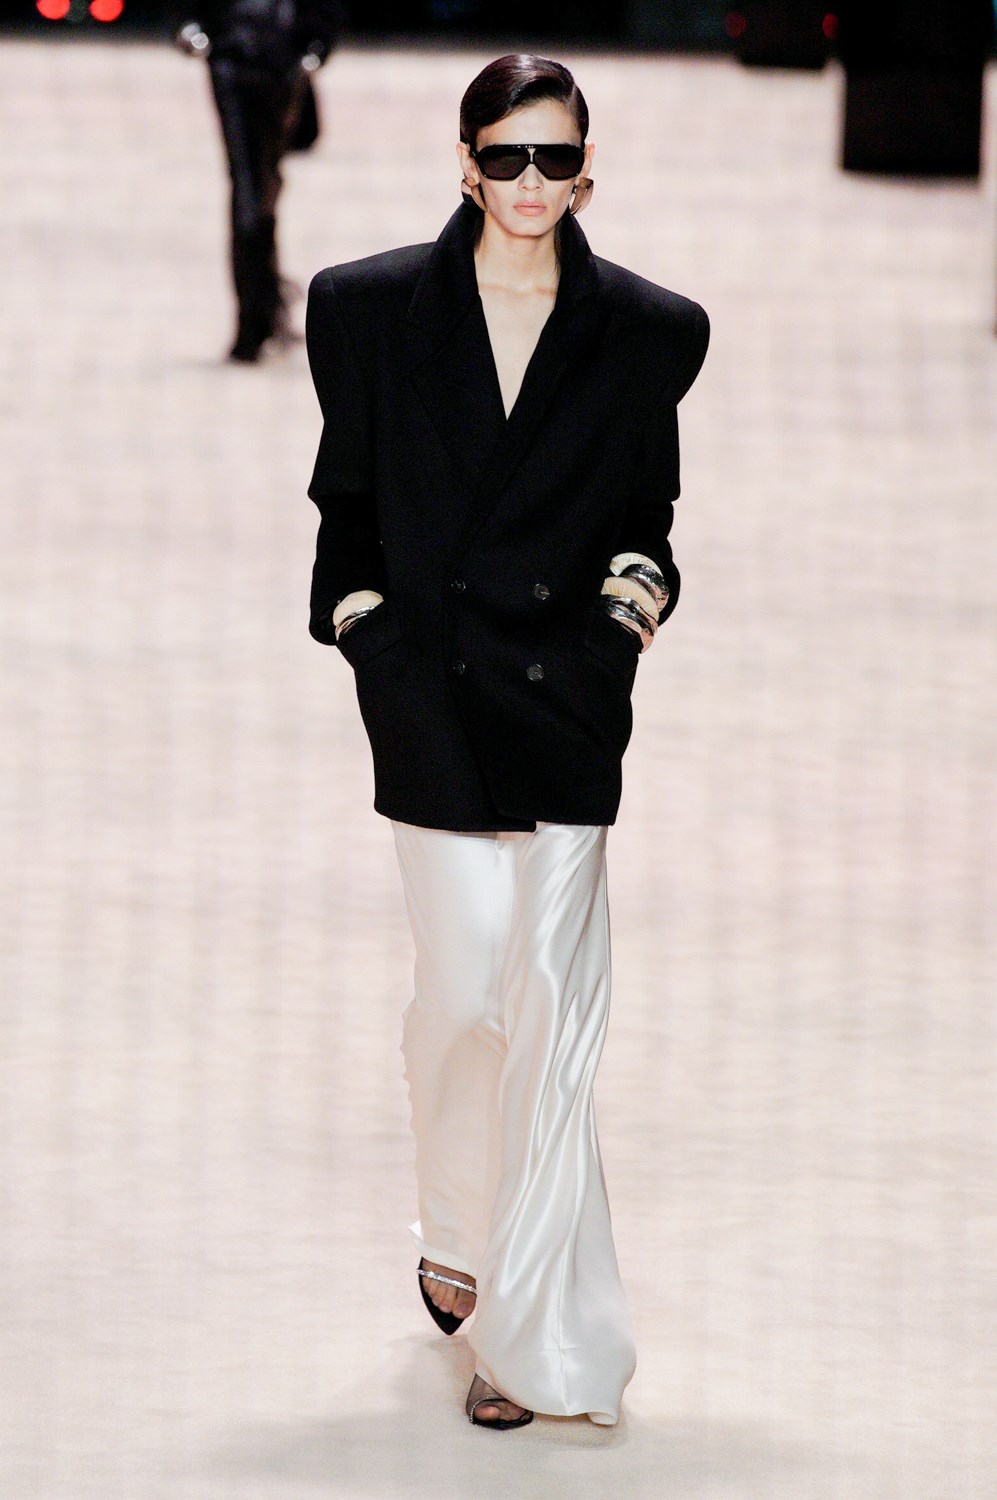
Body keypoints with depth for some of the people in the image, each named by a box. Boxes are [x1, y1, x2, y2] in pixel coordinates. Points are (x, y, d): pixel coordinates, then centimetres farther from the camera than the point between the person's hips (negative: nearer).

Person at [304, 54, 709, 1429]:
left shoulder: (646, 332, 6)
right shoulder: (372, 308, 6)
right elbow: (345, 504, 12)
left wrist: (638, 588, -3)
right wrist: (363, 618, -2)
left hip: (568, 691, 0)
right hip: (431, 691, 0)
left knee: (552, 1005, -5)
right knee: (469, 982, -4)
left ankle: (533, 1333, -1)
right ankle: (459, 1233, 25)